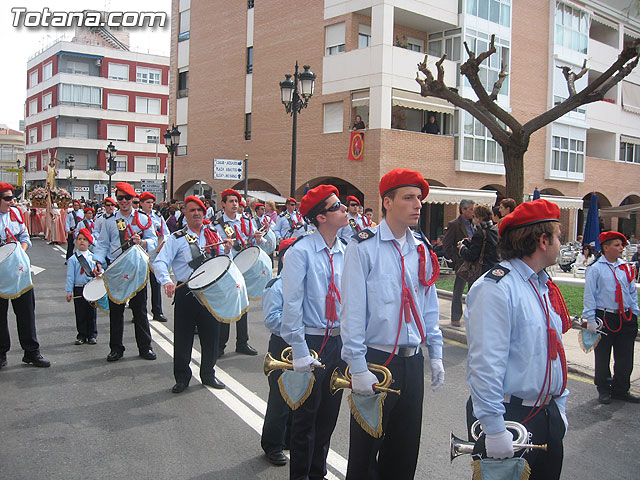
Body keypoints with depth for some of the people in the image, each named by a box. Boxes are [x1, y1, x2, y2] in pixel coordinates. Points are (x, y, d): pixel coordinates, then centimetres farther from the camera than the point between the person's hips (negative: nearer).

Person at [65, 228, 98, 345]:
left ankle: (92, 335, 16)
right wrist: (69, 292, -5)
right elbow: (70, 276, -1)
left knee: (92, 313, 7)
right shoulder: (73, 259, 0)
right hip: (78, 289, -2)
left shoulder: (93, 257, 8)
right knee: (80, 313, 3)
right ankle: (82, 335, 14)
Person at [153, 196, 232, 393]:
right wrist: (166, 281, -29)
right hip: (186, 293, -3)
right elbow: (160, 262, -11)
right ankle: (182, 377, 19)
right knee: (183, 337, 4)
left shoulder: (214, 235, 11)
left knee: (211, 334, 10)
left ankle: (208, 374, 27)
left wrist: (227, 251, -9)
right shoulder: (177, 238, -1)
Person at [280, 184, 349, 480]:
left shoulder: (346, 253, 5)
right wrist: (300, 351, -18)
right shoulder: (301, 252, -13)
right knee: (307, 414, 6)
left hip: (339, 342, 6)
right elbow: (292, 304, -15)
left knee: (329, 412, 17)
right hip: (313, 342, -6)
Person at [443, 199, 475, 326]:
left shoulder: (473, 224, 13)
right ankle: (455, 318, 11)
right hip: (462, 263, -6)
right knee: (458, 292, 2)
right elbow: (447, 245, -9)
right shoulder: (454, 225, -7)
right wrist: (456, 260, -13)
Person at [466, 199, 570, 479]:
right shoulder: (496, 288, -20)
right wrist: (494, 429, -23)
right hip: (509, 414, -8)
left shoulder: (545, 286, 10)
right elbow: (486, 365, -24)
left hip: (548, 414, 8)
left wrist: (559, 408, 16)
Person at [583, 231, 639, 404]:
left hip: (626, 318, 4)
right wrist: (590, 319, -10)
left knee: (625, 358, 8)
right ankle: (603, 390, 20)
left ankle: (620, 389, 23)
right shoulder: (596, 269, -5)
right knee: (602, 358, 6)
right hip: (605, 318, -4)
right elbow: (589, 295, -6)